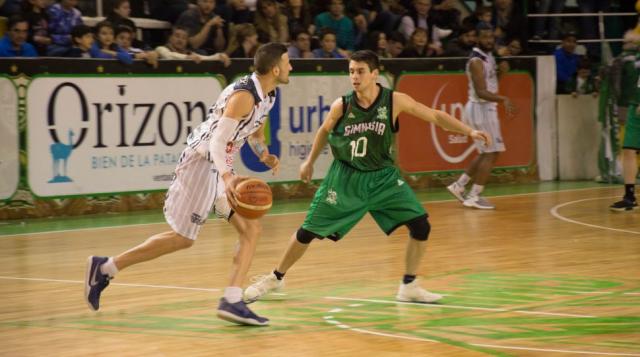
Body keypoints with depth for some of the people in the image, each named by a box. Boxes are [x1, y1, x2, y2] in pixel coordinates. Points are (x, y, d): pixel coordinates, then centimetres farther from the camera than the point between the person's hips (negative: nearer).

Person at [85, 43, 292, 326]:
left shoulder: (267, 95, 6)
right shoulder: (243, 95, -23)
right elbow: (217, 141, -28)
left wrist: (264, 154, 3)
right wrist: (227, 178, -43)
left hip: (220, 168, 9)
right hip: (201, 162, -9)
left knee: (251, 229, -1)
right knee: (182, 238, -3)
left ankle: (232, 301, -5)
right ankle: (105, 267, 7)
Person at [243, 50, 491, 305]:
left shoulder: (395, 101, -16)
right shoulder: (341, 106, -14)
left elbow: (435, 116, -8)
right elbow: (324, 131, 8)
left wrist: (469, 132, -15)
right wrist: (310, 161, 17)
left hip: (383, 178, 1)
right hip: (345, 178, -1)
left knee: (421, 226, -10)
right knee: (307, 232, 1)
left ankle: (409, 287, 7)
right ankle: (275, 278, 23)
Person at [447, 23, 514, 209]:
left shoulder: (489, 57, 9)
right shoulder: (476, 61, -20)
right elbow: (481, 92, -28)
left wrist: (500, 70, 2)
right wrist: (503, 99, -42)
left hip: (487, 108, 10)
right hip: (480, 108, -10)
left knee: (486, 152, 17)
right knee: (492, 153, -8)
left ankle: (459, 186, 23)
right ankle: (474, 197, -5)